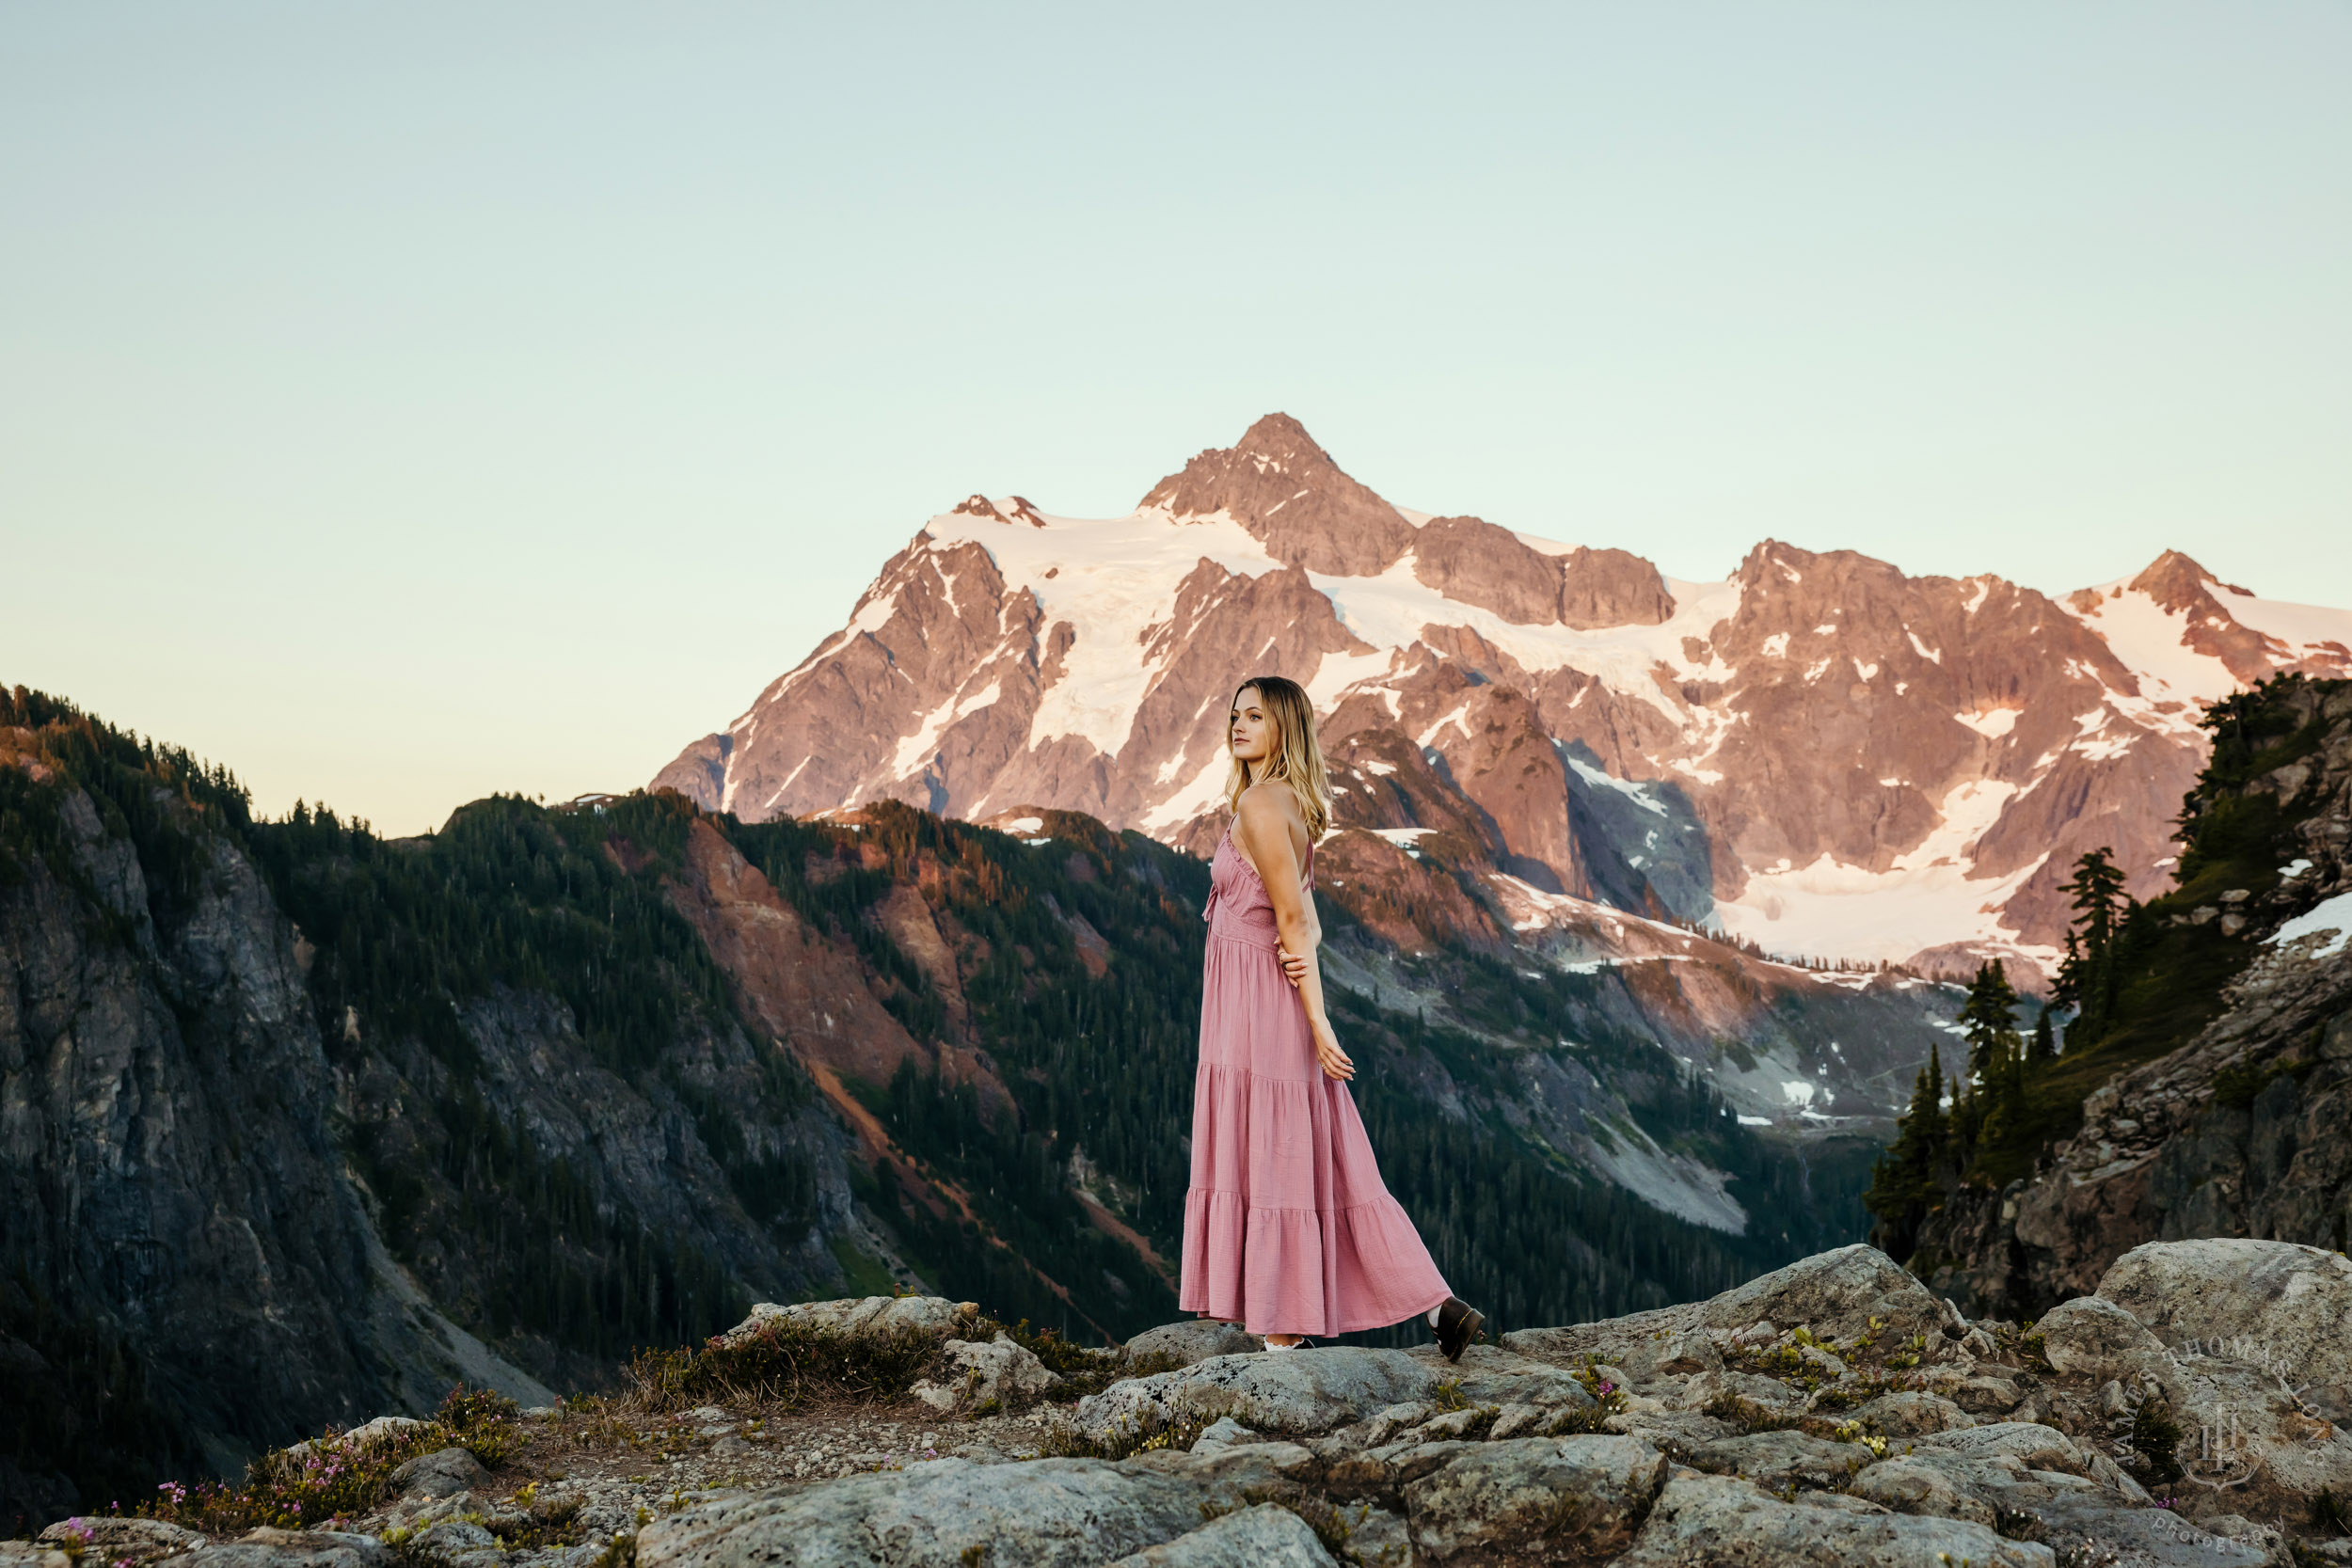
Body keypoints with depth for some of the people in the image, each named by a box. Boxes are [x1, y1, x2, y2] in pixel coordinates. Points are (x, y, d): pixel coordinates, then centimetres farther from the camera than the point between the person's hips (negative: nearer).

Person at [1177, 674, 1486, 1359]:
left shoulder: (1259, 803, -14)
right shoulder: (1292, 803, 16)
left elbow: (1292, 917, -17)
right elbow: (1304, 914, 13)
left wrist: (1317, 1024, -17)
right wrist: (1304, 947, -11)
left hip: (1256, 1001, -9)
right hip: (1272, 1002, 9)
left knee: (1264, 1161, -2)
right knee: (1328, 1164, 10)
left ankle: (1283, 1334, 4)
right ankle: (1438, 1304, 10)